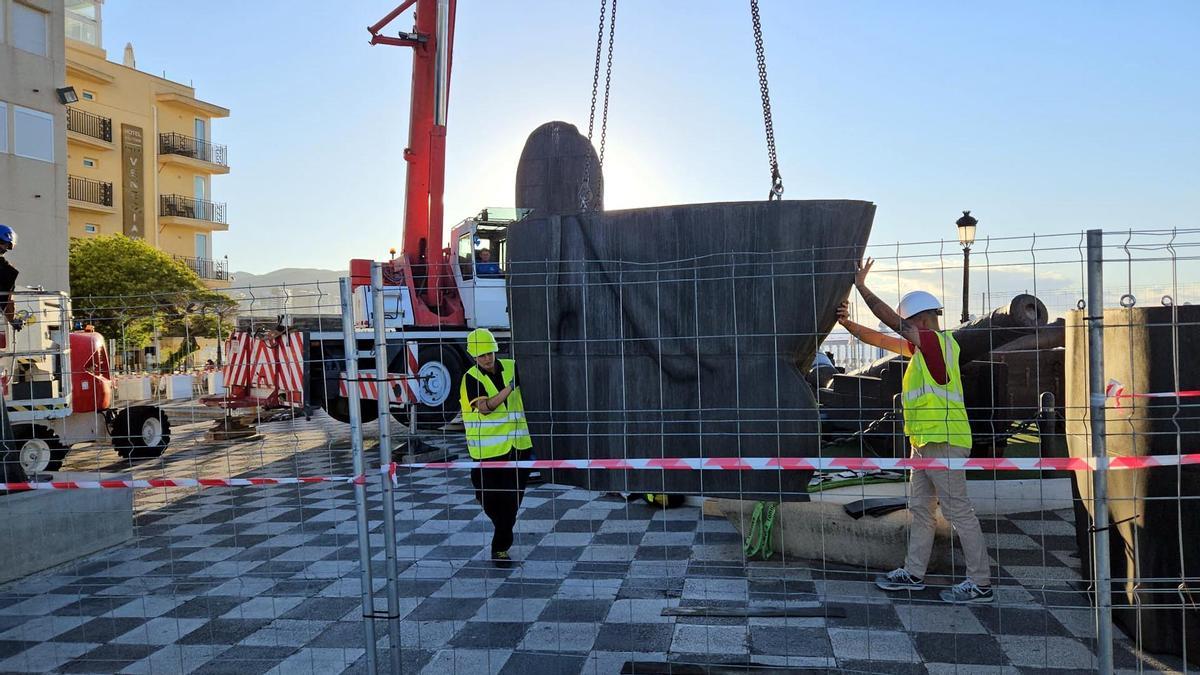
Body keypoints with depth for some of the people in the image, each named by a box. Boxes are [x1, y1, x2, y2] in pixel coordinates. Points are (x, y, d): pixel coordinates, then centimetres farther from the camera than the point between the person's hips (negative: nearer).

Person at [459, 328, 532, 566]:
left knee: (513, 497, 7)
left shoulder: (511, 367, 4)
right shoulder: (471, 378, -8)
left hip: (517, 443, 4)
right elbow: (485, 407, -21)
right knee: (492, 498, 0)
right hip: (488, 448, -4)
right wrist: (509, 388, -28)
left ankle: (501, 547, 22)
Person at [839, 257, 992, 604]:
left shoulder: (938, 341, -13)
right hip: (925, 442, 10)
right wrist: (848, 324, 9)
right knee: (920, 508, 15)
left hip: (943, 441, -10)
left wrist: (861, 286, -6)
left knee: (958, 510, -4)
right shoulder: (923, 347, 14)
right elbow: (881, 340, 18)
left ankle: (980, 583, 3)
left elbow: (891, 320, -13)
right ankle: (913, 573, 25)